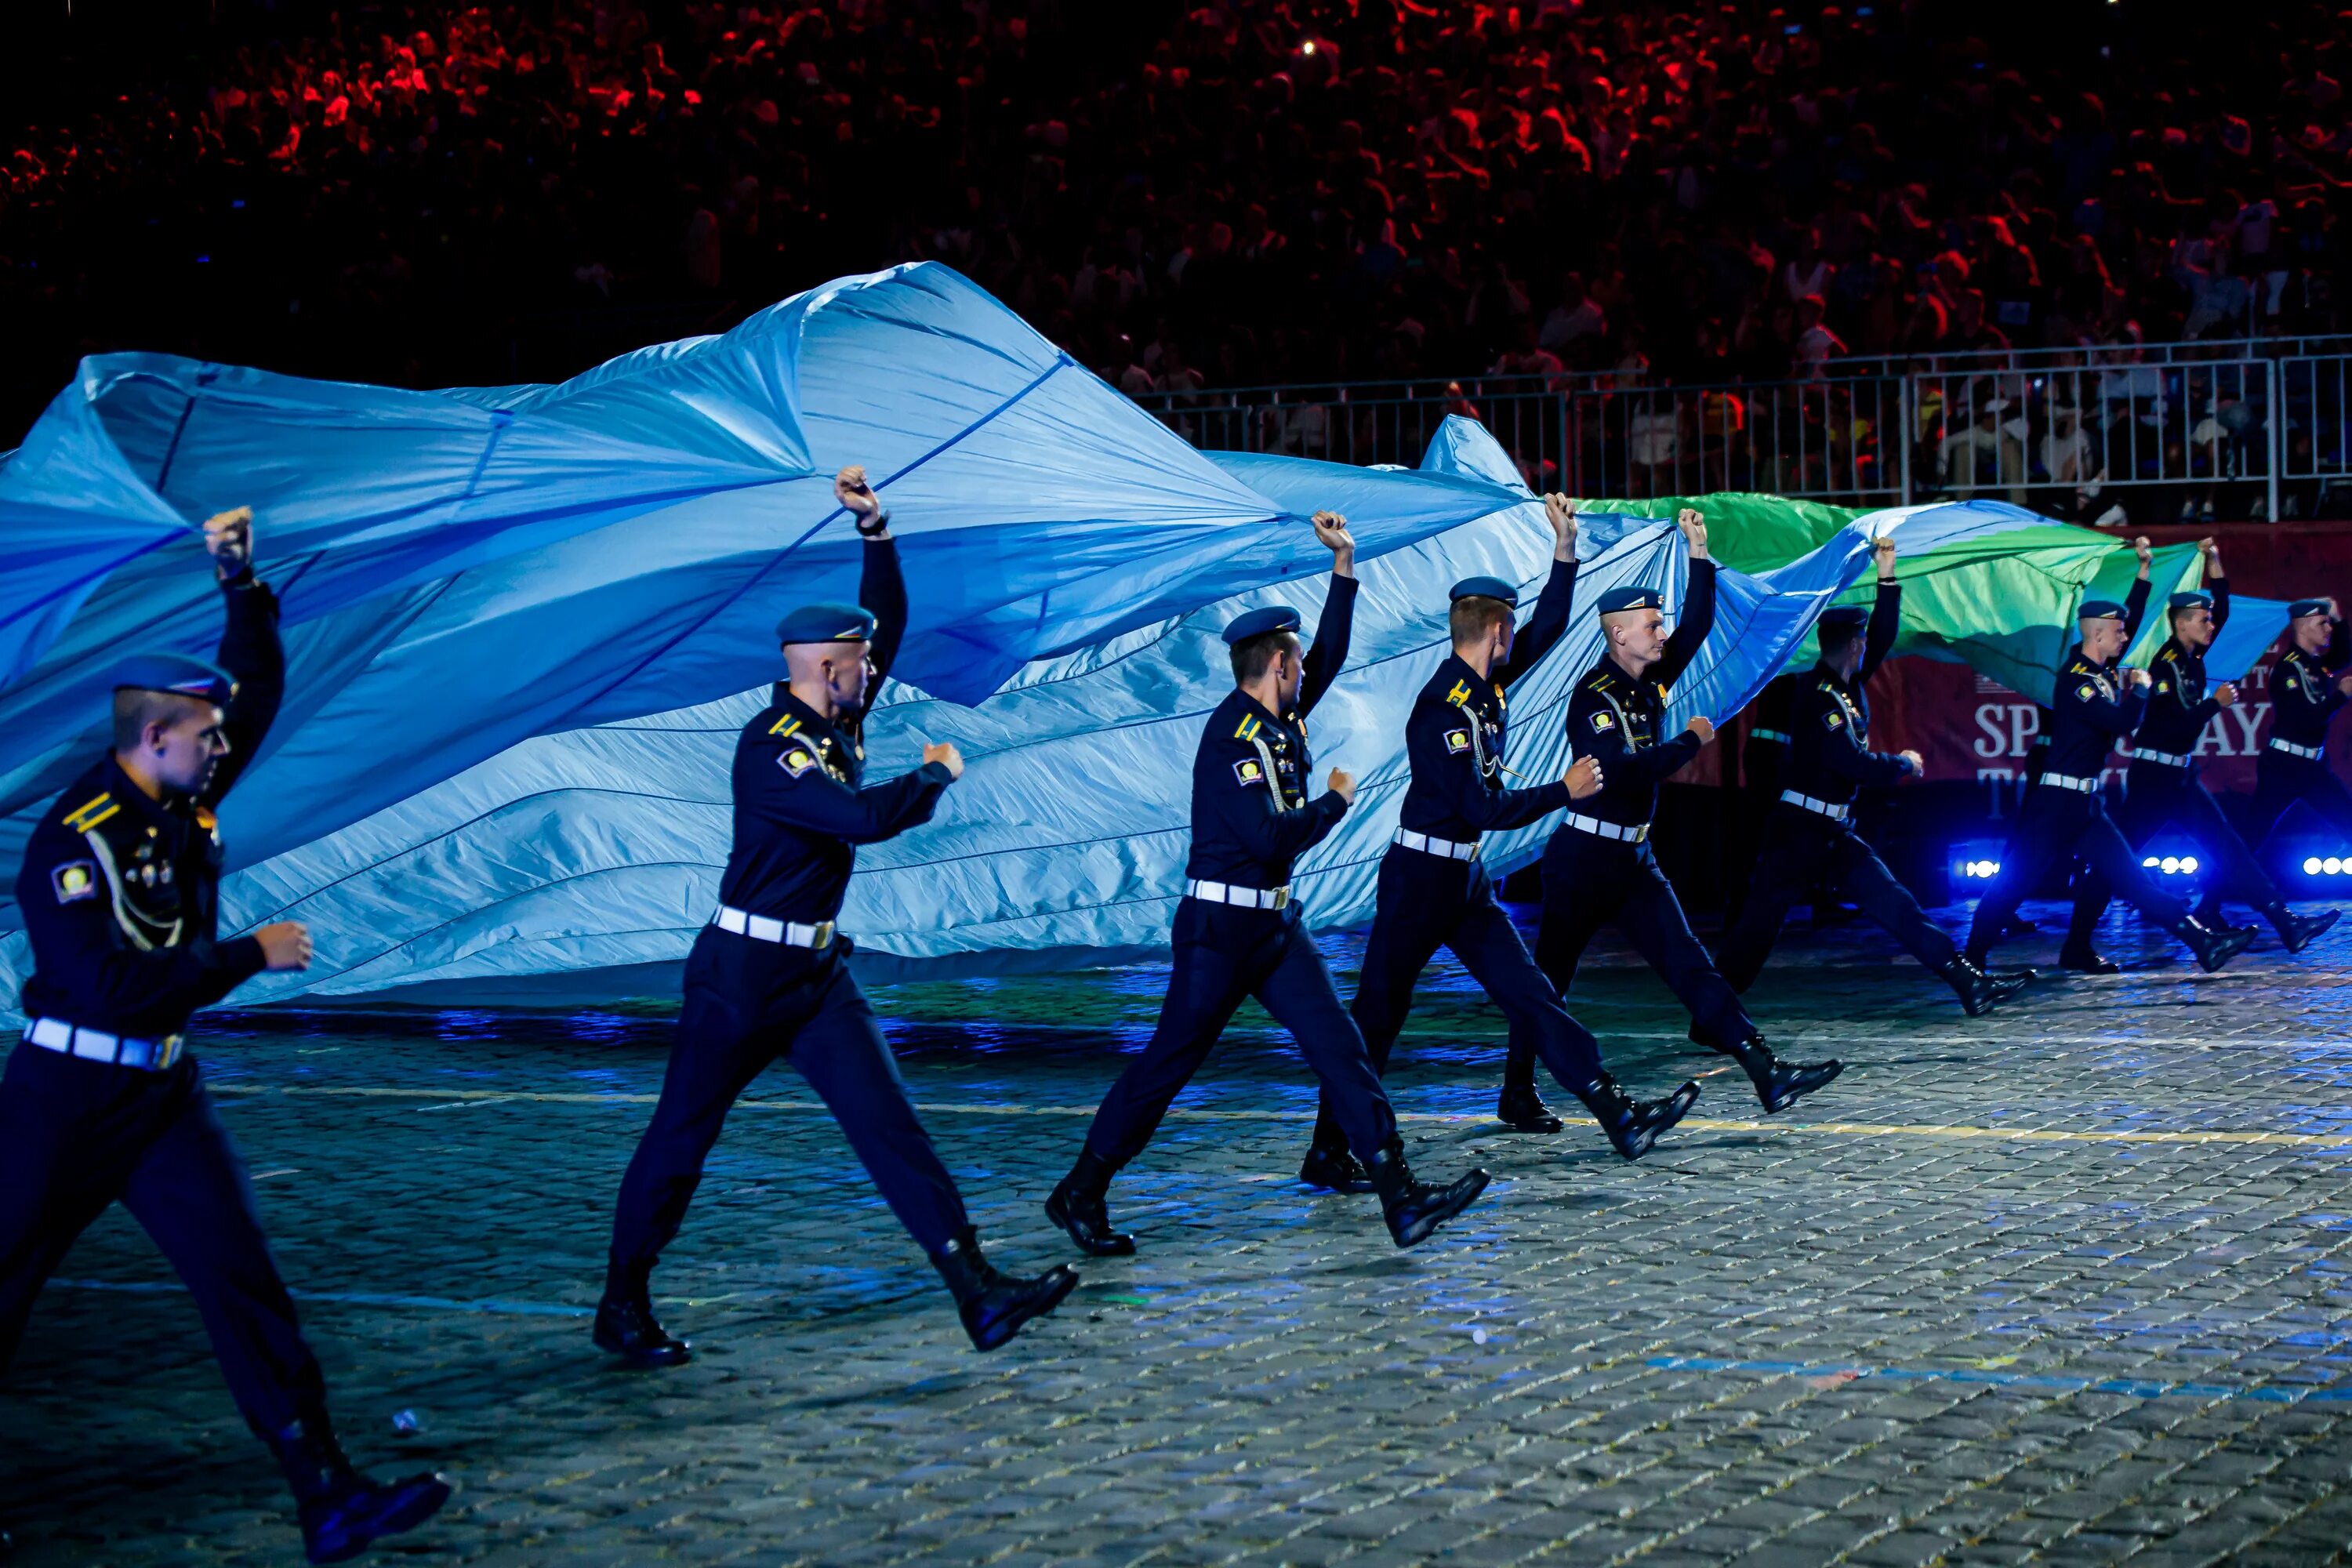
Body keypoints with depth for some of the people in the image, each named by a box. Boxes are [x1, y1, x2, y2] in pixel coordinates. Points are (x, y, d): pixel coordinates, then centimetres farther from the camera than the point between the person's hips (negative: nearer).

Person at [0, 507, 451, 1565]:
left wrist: (242, 583, 0)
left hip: (163, 1094, 7)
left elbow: (258, 687, 13)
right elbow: (117, 986, -27)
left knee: (242, 1283, -2)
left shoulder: (187, 799, 4)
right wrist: (253, 954, -19)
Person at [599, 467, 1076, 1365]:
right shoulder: (771, 747, -19)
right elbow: (866, 817, -31)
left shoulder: (838, 722, 7)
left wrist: (875, 528, 3)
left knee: (888, 1124, -2)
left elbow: (887, 621, 15)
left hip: (818, 972, 8)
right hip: (742, 974, -8)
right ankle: (622, 1306, 19)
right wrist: (938, 774, -13)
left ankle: (978, 1291, -10)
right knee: (681, 1137, 5)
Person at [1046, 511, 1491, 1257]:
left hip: (1275, 923, 9)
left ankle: (1400, 1196, -7)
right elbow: (1273, 838, -26)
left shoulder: (1281, 718, 9)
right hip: (1220, 925, -9)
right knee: (1169, 1060, -1)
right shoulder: (1231, 738, -18)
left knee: (1337, 1045, -2)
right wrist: (1336, 802, -9)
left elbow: (1329, 656, 22)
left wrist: (1344, 565, 14)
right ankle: (1080, 1194, 12)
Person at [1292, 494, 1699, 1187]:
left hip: (1466, 882, 9)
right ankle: (1328, 1152, 5)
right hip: (1419, 878, -9)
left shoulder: (1487, 685, 5)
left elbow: (1547, 627, 15)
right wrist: (1565, 791, -14)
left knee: (1529, 993, 4)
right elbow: (1485, 809, -24)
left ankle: (1619, 1116, 1)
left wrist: (1565, 549, 5)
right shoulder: (1442, 711, -22)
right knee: (1376, 1019, -2)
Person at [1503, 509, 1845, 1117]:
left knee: (1688, 964, -1)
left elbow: (1697, 625, 4)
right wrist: (1692, 740, -17)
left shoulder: (1650, 682, 7)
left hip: (1634, 859, 7)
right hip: (1582, 861, -7)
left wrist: (1699, 554, -4)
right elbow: (1628, 773, -28)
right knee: (1549, 978, 5)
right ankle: (1517, 1089, 18)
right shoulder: (1592, 698, -17)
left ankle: (1767, 1075, -10)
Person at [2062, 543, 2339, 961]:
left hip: (2181, 776, 9)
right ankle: (2076, 948, -5)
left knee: (2226, 846, 6)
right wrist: (2216, 702, -16)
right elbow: (2174, 726, -23)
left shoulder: (2192, 656, 8)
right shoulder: (2167, 667, -16)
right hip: (2153, 778, -9)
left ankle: (2285, 922, 4)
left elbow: (2221, 611, 17)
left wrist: (2215, 563, 6)